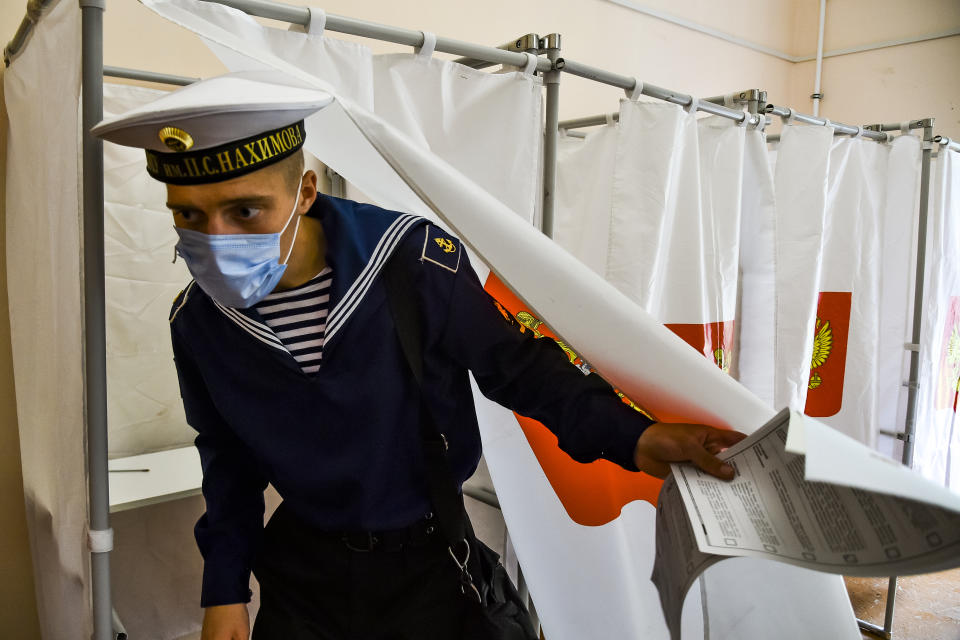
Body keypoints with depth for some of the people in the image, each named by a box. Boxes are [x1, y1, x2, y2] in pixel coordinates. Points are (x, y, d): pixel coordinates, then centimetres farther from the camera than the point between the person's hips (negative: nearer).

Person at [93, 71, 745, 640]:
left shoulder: (415, 260, -26)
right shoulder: (197, 320, -11)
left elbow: (514, 362, -13)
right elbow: (228, 456, 4)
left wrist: (627, 436, -24)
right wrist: (224, 588, 4)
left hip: (426, 560, -2)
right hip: (303, 565, 3)